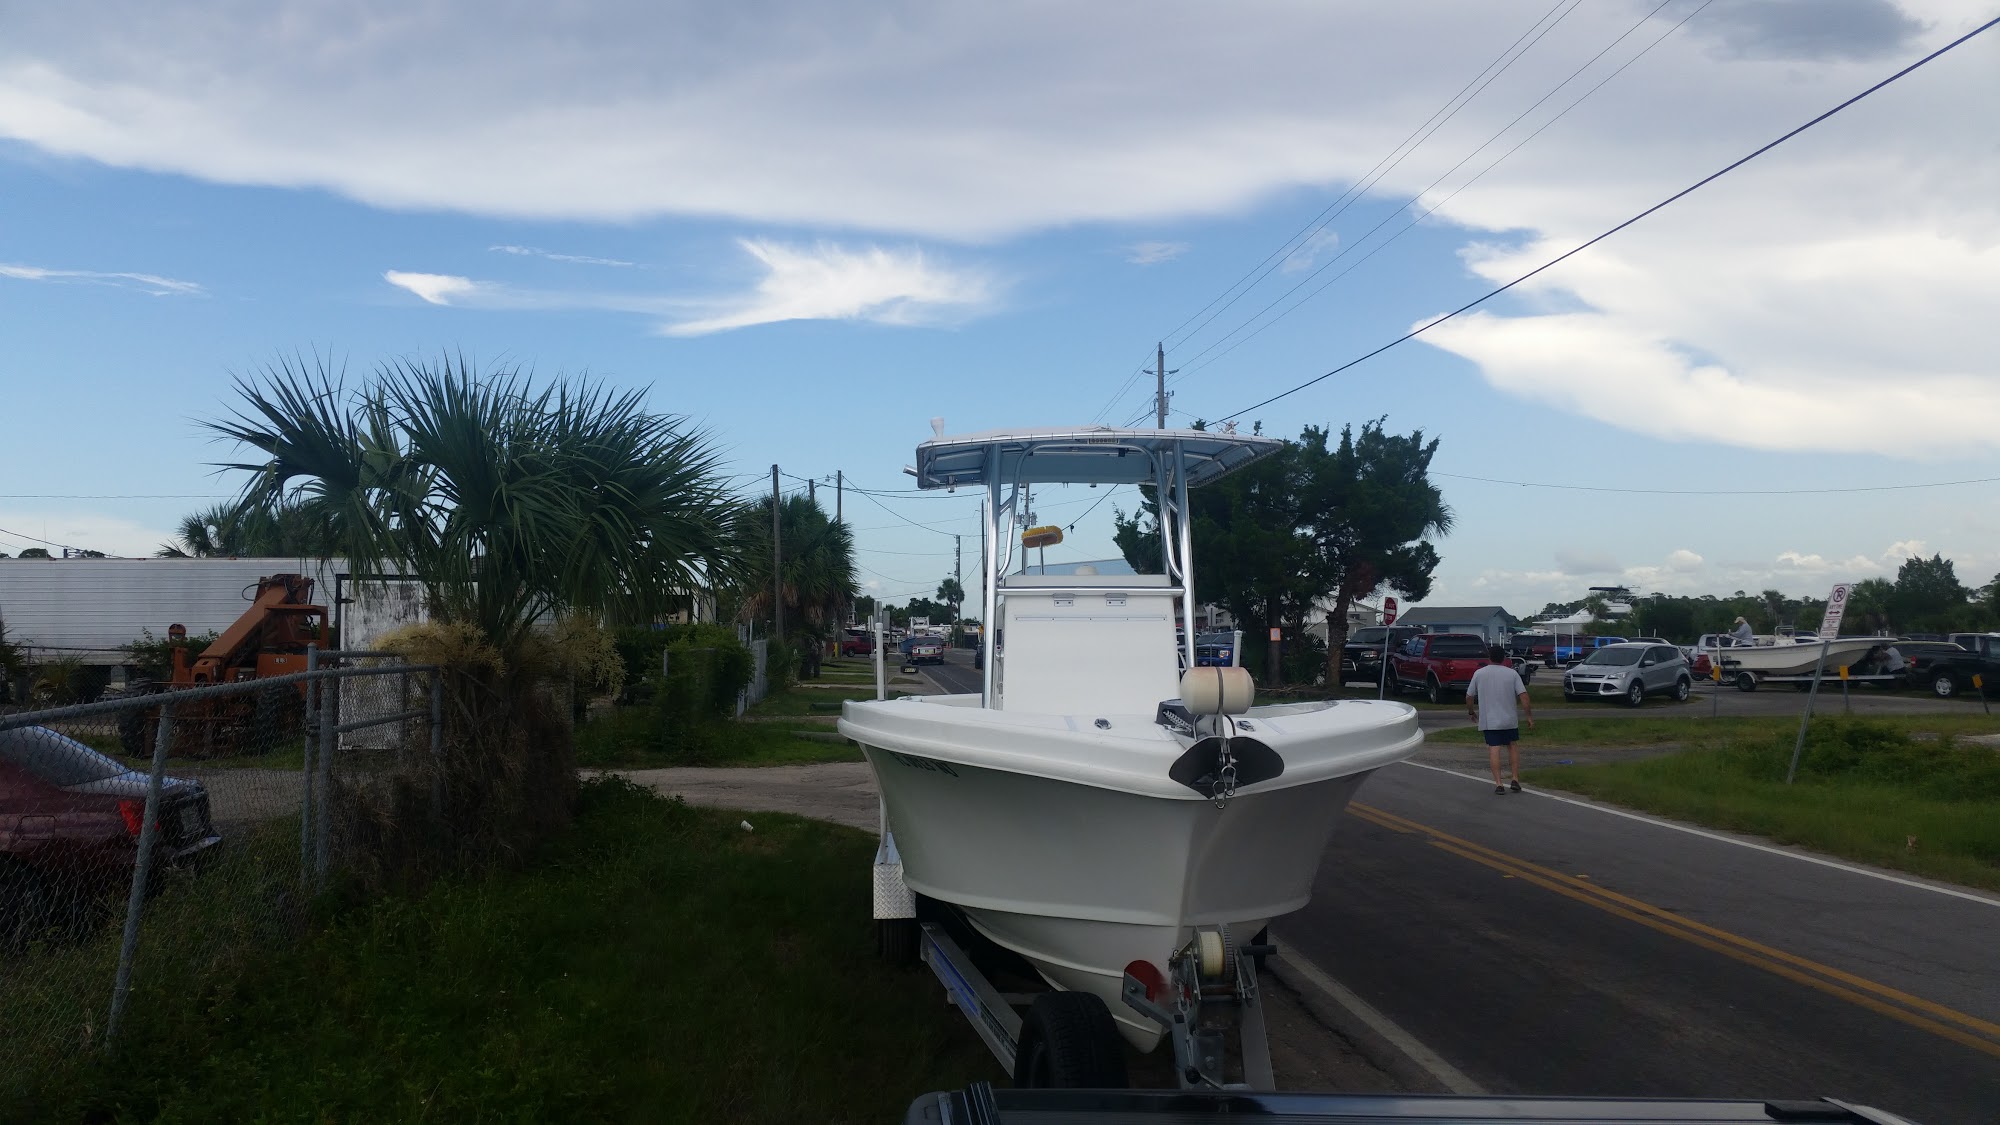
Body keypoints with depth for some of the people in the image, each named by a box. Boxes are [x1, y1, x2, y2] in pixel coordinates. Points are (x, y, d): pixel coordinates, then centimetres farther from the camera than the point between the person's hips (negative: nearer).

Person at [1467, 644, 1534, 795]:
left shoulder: (1479, 674, -1)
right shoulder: (1512, 673, -2)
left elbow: (1469, 696, 5)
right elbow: (1523, 696, -9)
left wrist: (1471, 711, 22)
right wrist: (1530, 716, -3)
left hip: (1488, 720, -1)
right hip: (1510, 720, 1)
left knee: (1493, 749, -2)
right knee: (1513, 745, 17)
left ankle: (1498, 783, -8)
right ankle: (1515, 780, 12)